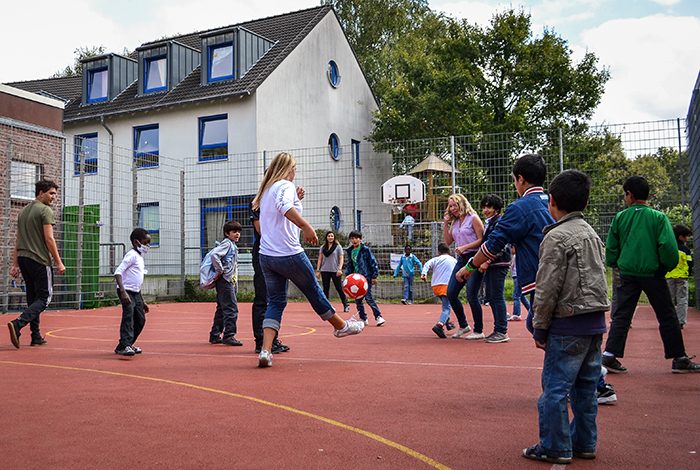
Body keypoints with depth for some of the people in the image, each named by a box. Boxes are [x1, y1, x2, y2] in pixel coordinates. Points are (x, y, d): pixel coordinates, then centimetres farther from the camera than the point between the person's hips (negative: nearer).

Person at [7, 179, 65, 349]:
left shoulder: (24, 211, 18)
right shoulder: (45, 210, -7)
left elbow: (18, 240, 18)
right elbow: (49, 238, -14)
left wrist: (15, 264, 18)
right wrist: (58, 262, -11)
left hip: (23, 258, 8)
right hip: (39, 259, -8)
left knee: (33, 298, 12)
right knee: (44, 298, -3)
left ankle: (36, 337, 13)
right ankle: (18, 324, -21)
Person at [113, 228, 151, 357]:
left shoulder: (140, 258, 19)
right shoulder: (132, 255, -9)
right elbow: (118, 272, -21)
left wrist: (142, 301, 24)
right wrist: (123, 292, -32)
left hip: (136, 293, 10)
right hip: (127, 292, -9)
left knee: (140, 320, 11)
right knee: (128, 318, -17)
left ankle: (126, 345, 21)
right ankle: (124, 346, -18)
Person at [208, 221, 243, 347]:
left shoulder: (233, 245, 20)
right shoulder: (226, 243, -9)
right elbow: (214, 254, -25)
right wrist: (219, 270, -19)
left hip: (230, 281, 10)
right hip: (225, 280, -10)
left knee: (222, 309, 13)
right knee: (231, 308, -11)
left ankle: (215, 335, 19)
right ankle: (229, 336, -10)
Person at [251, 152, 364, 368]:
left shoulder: (266, 190, 16)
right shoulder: (286, 186, -8)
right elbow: (284, 206, -32)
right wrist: (306, 226, -35)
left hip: (266, 256, 7)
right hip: (289, 254, -7)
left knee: (275, 302, 8)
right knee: (313, 291, 11)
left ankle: (265, 350, -5)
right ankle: (341, 326, 32)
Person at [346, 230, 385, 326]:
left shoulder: (366, 250, -6)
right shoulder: (350, 251, 12)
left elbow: (373, 263, -6)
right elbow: (349, 265, 21)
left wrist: (374, 276, -10)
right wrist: (347, 276, 11)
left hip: (366, 278, -7)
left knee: (368, 297, -13)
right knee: (358, 300, 7)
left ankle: (379, 317, -7)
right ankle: (363, 319, 17)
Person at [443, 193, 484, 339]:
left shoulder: (473, 218, -4)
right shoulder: (454, 222, 17)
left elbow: (481, 239, -10)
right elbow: (448, 242, 14)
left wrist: (465, 247, -19)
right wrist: (445, 224, 8)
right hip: (461, 260, 8)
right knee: (451, 293, 2)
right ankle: (463, 325, 17)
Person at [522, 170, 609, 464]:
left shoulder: (557, 237, -13)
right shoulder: (592, 234, 13)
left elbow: (547, 289, -15)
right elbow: (597, 279, 17)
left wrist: (539, 328, -6)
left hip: (568, 325, -9)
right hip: (595, 321, 9)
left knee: (555, 387, 0)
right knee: (585, 386, 16)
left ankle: (554, 448, 7)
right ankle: (584, 443, 25)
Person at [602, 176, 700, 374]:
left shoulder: (620, 217, 0)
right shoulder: (659, 217, -6)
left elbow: (611, 248, 4)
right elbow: (668, 246, -13)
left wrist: (615, 264, 21)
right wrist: (669, 266, 4)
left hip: (628, 274, 2)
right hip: (653, 274, -2)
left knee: (621, 316, 6)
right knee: (667, 317, 10)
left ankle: (610, 355, -2)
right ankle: (679, 359, 17)